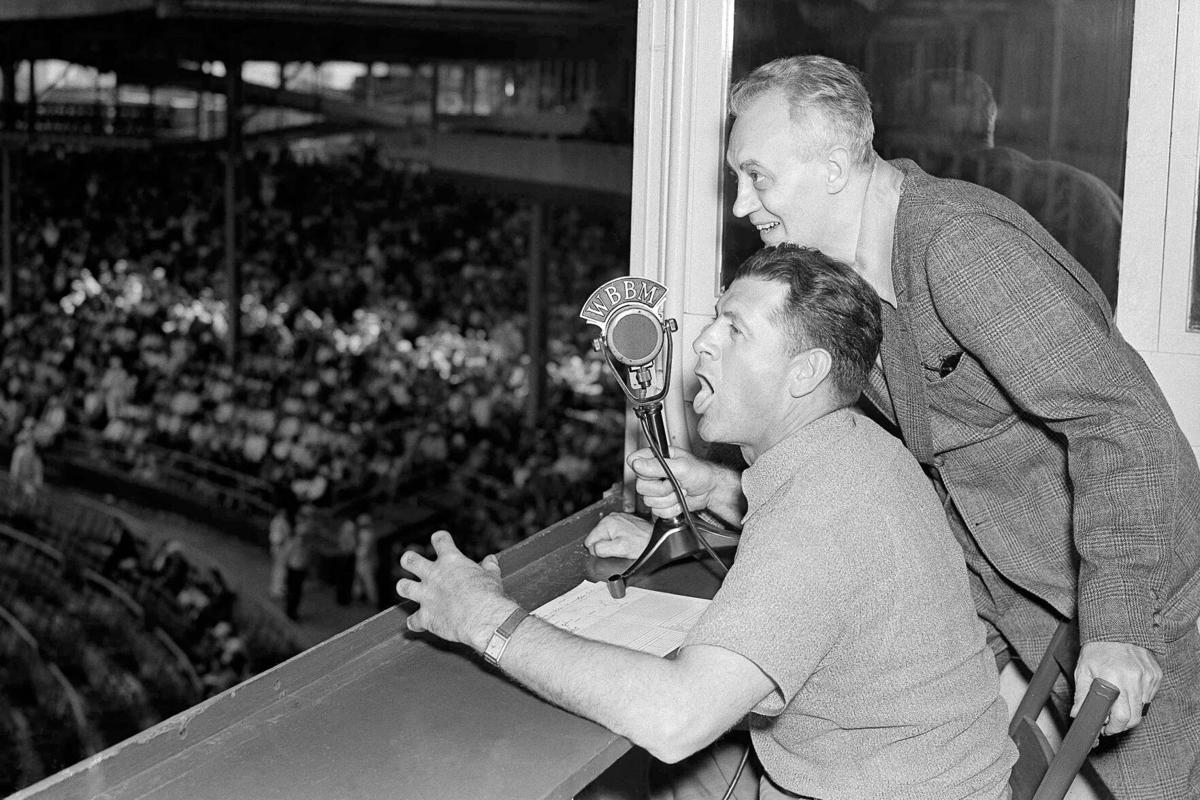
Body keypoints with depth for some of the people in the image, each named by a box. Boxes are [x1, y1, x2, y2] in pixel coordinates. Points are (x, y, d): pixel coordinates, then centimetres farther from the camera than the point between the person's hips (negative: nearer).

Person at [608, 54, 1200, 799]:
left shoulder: (962, 243, -25)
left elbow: (1121, 414, -30)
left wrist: (1119, 625, -34)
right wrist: (721, 489, -7)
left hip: (1128, 602, -7)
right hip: (999, 608, 8)